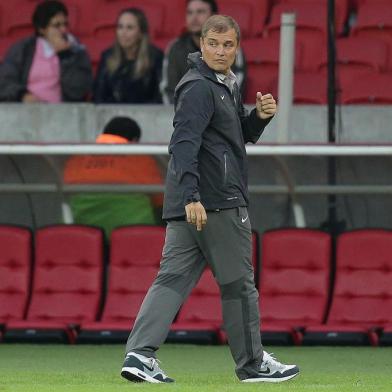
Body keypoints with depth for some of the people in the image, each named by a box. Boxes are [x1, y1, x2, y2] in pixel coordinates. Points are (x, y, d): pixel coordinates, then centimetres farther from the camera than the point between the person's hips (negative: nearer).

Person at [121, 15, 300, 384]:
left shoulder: (226, 86, 20)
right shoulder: (199, 88, -12)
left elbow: (241, 136, 28)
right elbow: (184, 143, -23)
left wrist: (260, 116, 7)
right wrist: (191, 196, -32)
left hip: (190, 204, 9)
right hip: (216, 201, -9)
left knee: (173, 277, 2)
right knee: (238, 283, 2)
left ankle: (140, 354, -7)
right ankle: (252, 363, 12)